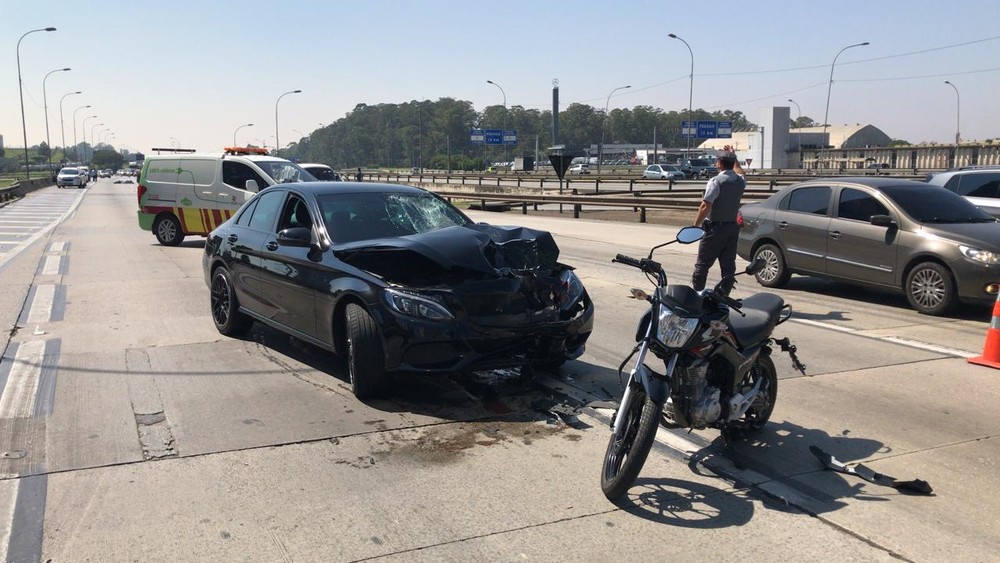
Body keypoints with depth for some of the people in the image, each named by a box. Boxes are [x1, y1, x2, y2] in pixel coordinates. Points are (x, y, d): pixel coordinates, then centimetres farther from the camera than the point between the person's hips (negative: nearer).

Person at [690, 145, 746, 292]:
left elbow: (705, 206, -21)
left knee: (703, 264, 0)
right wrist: (732, 156, 38)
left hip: (715, 227, -6)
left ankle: (696, 292, 2)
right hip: (733, 227, 7)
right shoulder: (740, 181, 5)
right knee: (728, 265, 9)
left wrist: (695, 225, -16)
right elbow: (739, 171, 32)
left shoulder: (716, 182, -15)